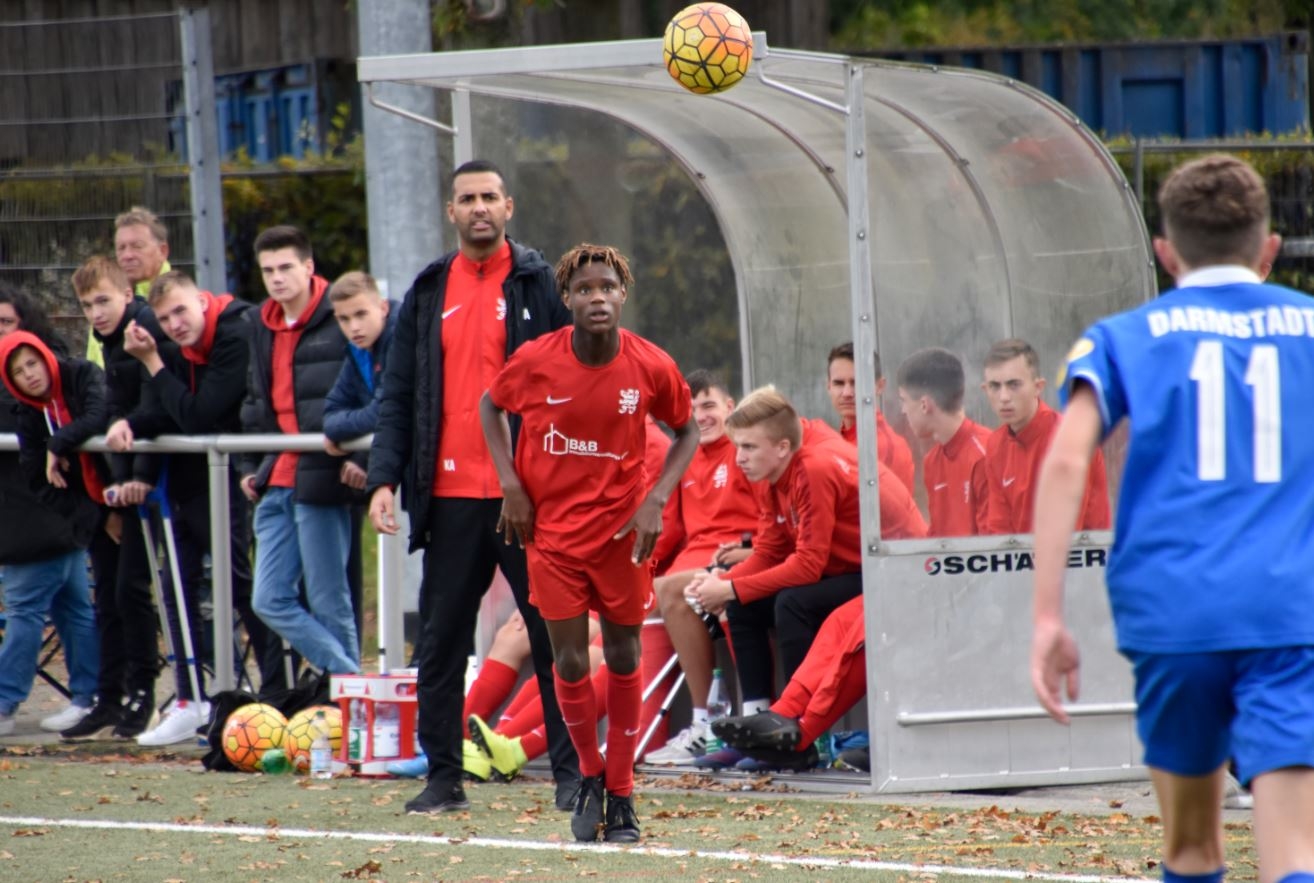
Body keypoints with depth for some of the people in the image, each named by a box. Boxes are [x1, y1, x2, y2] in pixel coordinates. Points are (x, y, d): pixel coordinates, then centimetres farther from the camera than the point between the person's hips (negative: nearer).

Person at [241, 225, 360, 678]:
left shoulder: (339, 319, -7)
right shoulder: (262, 327, 18)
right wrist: (252, 466, 21)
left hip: (321, 478, -8)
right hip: (277, 483, 8)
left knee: (329, 604, -3)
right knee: (270, 600, 1)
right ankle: (350, 679, 4)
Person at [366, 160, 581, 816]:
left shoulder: (541, 285, 2)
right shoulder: (428, 294, 11)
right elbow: (398, 394, 11)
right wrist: (383, 478, 0)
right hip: (451, 496, 3)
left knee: (554, 636, 0)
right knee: (441, 640, 5)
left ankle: (572, 771, 5)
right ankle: (443, 775, 12)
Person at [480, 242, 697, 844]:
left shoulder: (652, 368, -11)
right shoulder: (536, 361, -12)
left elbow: (687, 432, 5)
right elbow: (491, 407, 7)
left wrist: (657, 500, -7)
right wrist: (510, 485, -3)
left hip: (622, 530, 0)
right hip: (551, 528, 0)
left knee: (624, 656, 6)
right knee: (570, 661, -1)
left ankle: (621, 793, 18)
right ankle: (590, 776, 22)